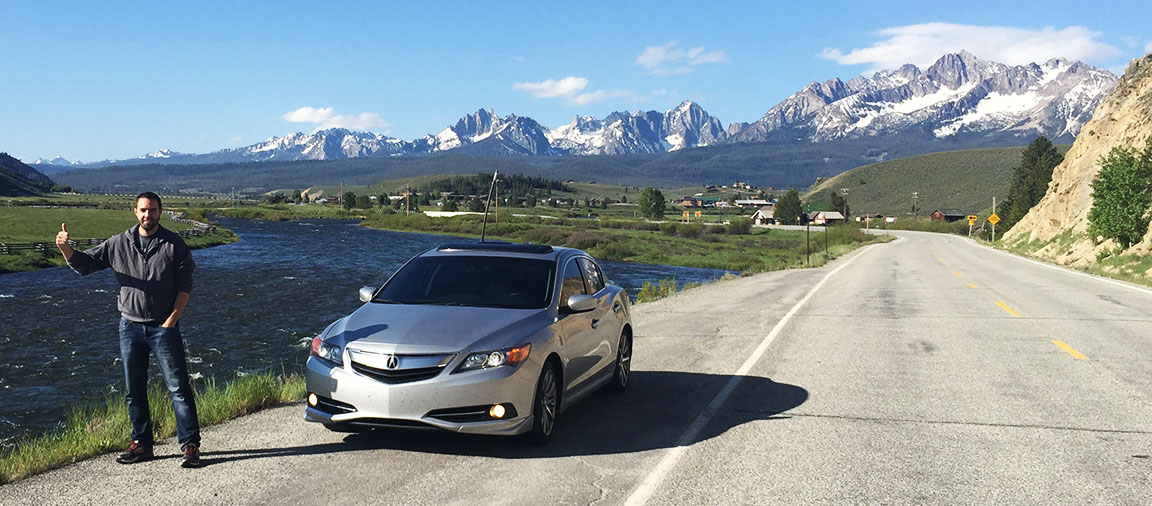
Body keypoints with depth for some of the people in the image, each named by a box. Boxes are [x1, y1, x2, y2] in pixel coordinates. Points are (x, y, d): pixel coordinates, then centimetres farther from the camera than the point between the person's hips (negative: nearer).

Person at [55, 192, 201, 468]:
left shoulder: (174, 244, -2)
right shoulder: (118, 244, 6)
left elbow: (185, 286, -4)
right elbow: (84, 264, 8)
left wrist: (171, 319, -11)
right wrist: (65, 248, -13)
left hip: (163, 326, -3)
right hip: (130, 326, 4)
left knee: (178, 387, -5)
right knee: (134, 390, 10)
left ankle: (190, 445, -1)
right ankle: (142, 444, 21)